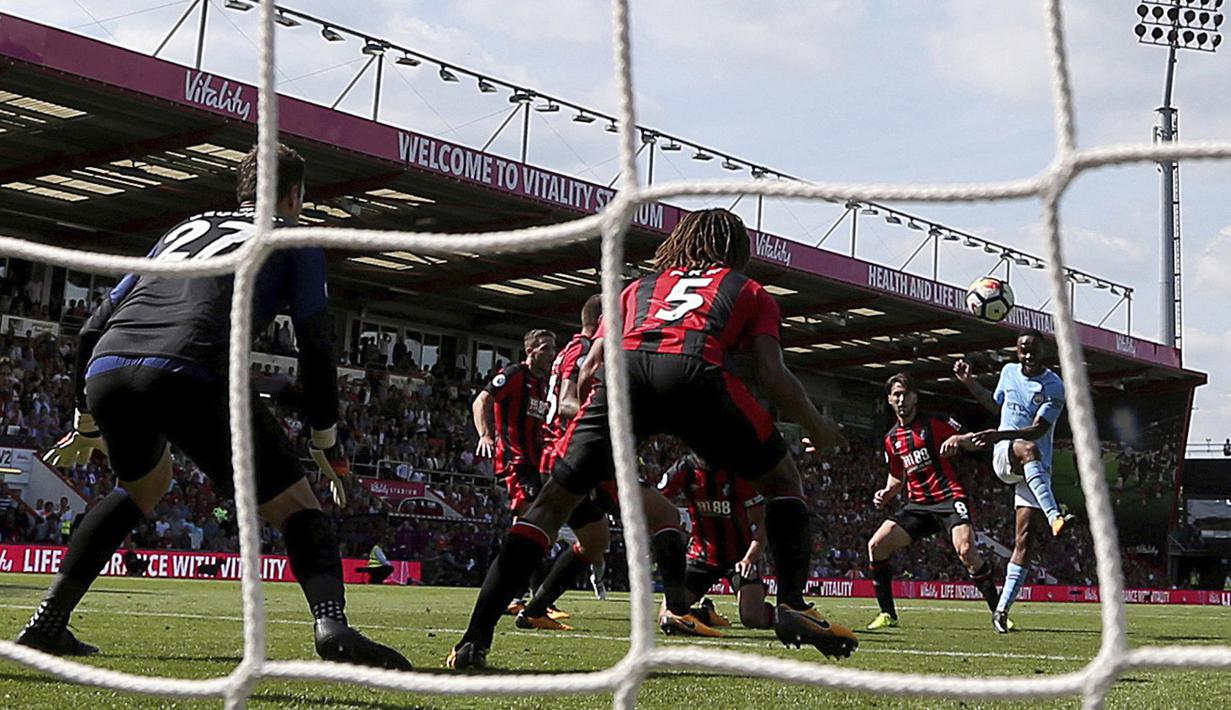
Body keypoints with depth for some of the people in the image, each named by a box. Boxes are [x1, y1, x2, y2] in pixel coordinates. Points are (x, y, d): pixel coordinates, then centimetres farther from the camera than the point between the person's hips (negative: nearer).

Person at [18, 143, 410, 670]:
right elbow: (315, 347, 12)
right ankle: (332, 627, -22)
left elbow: (94, 326, 33)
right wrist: (326, 443, 23)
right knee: (297, 508, 5)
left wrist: (87, 423, 42)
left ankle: (47, 623, 32)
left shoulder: (185, 228, 35)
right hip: (188, 376, -6)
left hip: (104, 371, 6)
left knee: (145, 487, 35)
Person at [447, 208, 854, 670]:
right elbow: (772, 375, 16)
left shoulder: (639, 287, 38)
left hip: (624, 372, 2)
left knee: (555, 500, 9)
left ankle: (475, 640, 0)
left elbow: (589, 370, 29)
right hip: (695, 372, -2)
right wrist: (817, 428, 32)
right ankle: (792, 606, 3)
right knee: (782, 481, 20)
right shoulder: (750, 290, 32)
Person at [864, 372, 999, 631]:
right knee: (876, 545, -7)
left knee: (966, 549, -28)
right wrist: (886, 493, 6)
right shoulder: (892, 439, 15)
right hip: (918, 505, 6)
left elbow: (976, 442, -3)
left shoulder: (935, 423, -2)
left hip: (949, 497, -6)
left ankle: (998, 612, -16)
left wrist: (958, 439, -24)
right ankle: (887, 614, 4)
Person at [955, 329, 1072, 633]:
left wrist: (1000, 434, -27)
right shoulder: (1009, 372, 9)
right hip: (1004, 458, 1)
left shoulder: (1053, 386, -6)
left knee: (1024, 538, -7)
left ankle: (1002, 609, -3)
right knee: (1027, 449, -37)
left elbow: (1038, 430, -15)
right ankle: (1055, 517, -53)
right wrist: (969, 382, 23)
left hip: (1036, 470, -1)